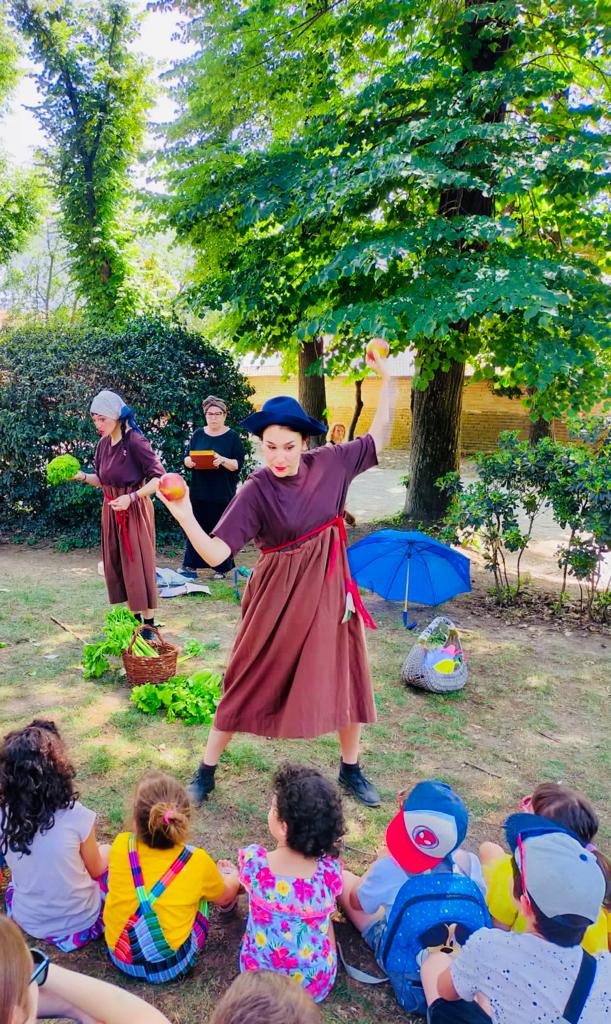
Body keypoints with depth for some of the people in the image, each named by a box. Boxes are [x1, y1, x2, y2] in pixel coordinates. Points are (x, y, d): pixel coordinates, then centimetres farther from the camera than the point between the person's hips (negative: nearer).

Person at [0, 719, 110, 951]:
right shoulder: (76, 816, -28)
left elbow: (25, 866, 2)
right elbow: (95, 870, -9)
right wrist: (100, 856, 12)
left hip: (28, 922, 3)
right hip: (80, 921, -3)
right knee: (106, 853, 22)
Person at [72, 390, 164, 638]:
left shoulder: (135, 441, -17)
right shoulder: (103, 443, 5)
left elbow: (158, 478, -18)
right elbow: (102, 481, 14)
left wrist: (131, 497, -28)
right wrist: (82, 476, -5)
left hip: (134, 512, -7)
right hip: (111, 511, 7)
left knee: (138, 566, -2)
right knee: (117, 567, 11)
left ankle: (148, 625, 8)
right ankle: (134, 618, 23)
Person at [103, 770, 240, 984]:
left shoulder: (121, 846, -18)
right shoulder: (197, 862, -21)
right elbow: (223, 897, 3)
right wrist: (233, 878, 25)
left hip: (119, 957, 2)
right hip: (171, 967, -2)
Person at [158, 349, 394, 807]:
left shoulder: (330, 464, -5)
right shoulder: (256, 491, -17)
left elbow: (378, 438, 6)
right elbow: (216, 553, -24)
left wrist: (387, 378, 0)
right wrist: (185, 516, -41)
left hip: (329, 586, 4)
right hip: (278, 595, -4)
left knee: (346, 676, 13)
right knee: (251, 681, 7)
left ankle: (351, 769, 37)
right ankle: (206, 772, 27)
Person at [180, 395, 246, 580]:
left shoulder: (232, 436, -2)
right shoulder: (198, 434, 8)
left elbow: (238, 464, -7)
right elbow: (186, 458, 9)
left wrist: (223, 461, -25)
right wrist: (189, 461, -14)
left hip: (223, 493, -3)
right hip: (199, 491, 3)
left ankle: (221, 569, 14)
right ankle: (190, 566, 17)